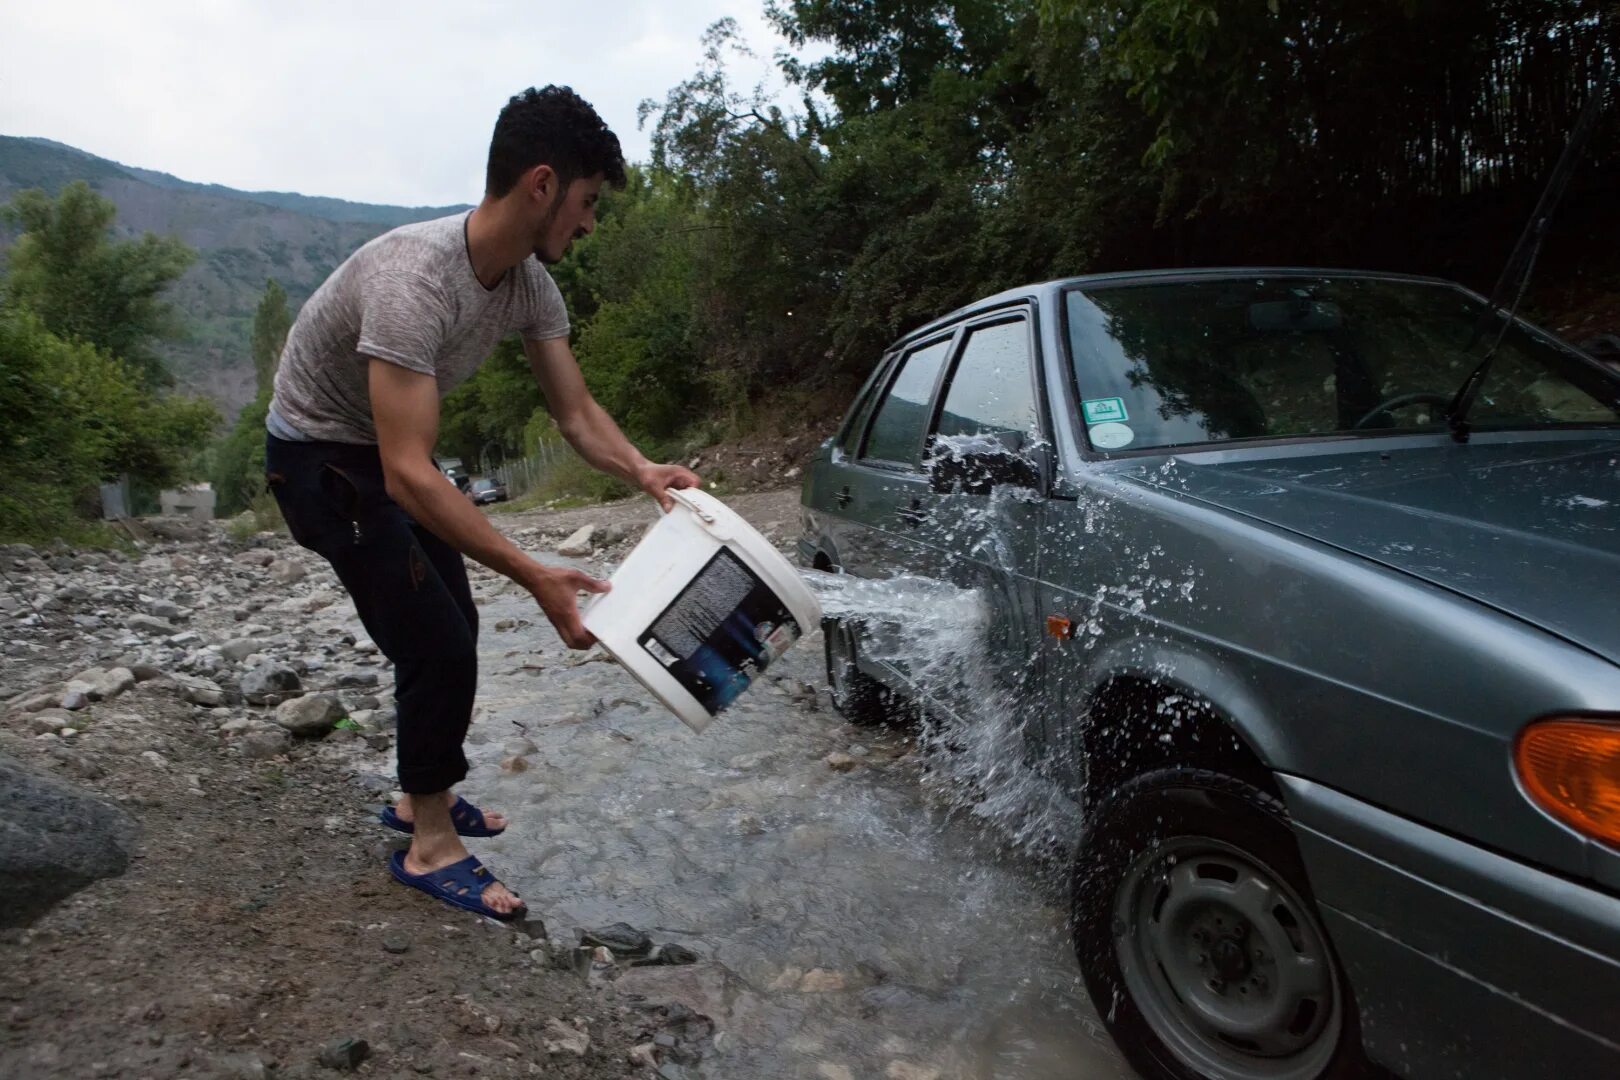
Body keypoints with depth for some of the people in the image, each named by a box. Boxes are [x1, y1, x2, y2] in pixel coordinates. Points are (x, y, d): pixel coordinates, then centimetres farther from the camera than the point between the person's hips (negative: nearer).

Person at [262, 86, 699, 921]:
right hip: (320, 456, -9)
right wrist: (534, 576, -45)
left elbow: (576, 411, -5)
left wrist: (642, 472, -25)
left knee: (450, 629, 14)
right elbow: (409, 476, -41)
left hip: (387, 454, 9)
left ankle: (420, 797, 34)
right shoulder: (415, 278, -37)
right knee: (439, 646, -10)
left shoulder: (531, 282, -10)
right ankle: (431, 846, 8)